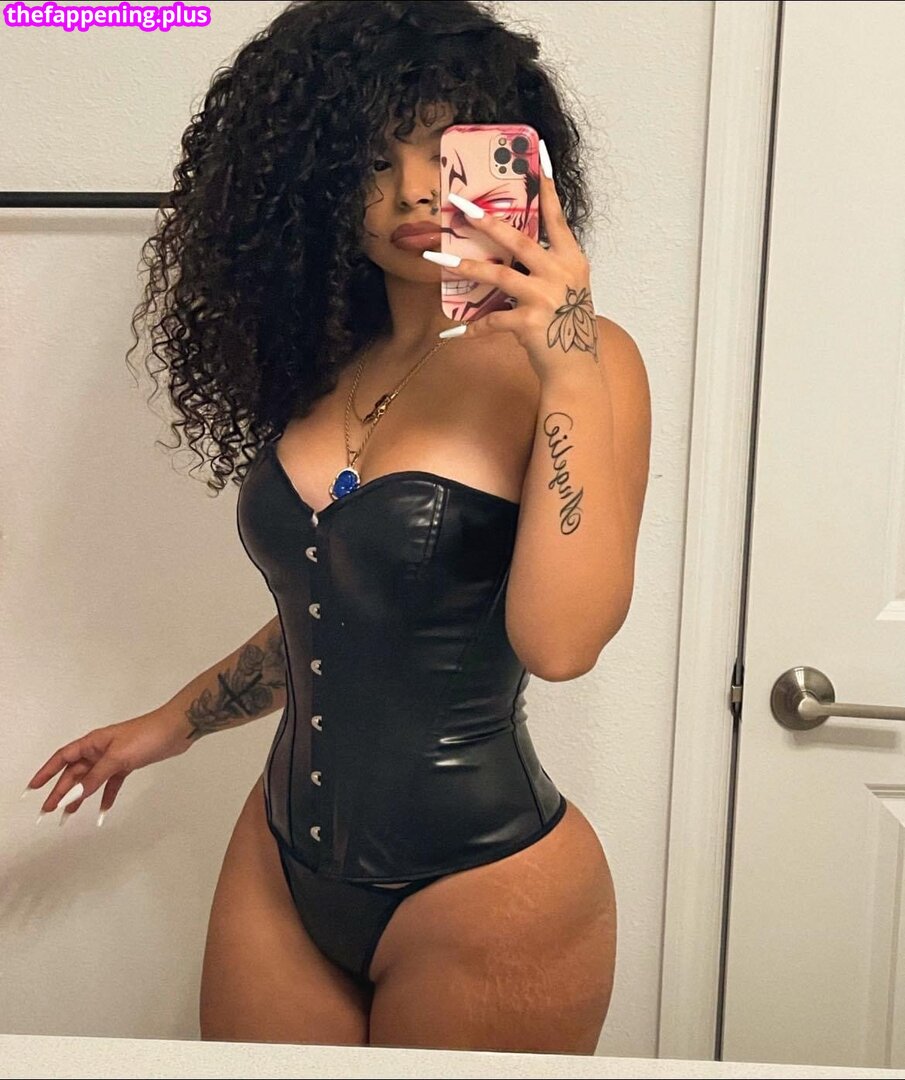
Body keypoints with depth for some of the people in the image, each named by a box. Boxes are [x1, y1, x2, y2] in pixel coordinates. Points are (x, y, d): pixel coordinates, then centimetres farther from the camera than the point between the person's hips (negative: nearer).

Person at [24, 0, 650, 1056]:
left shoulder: (578, 360, -13)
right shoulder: (326, 368, 5)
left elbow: (558, 639, -24)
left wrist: (571, 373, -29)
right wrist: (175, 722, 23)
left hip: (487, 888, -5)